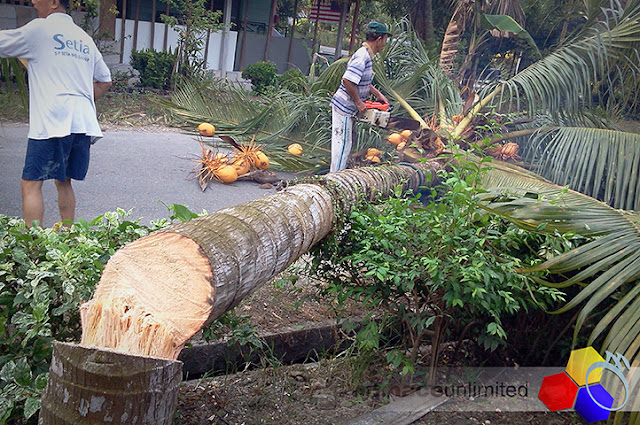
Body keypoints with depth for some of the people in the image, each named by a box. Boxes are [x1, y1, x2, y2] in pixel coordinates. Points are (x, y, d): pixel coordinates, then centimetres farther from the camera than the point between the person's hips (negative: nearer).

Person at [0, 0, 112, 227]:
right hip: (84, 122, 7)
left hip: (52, 121, -7)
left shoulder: (39, 28, 0)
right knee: (63, 182, 18)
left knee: (30, 184, -4)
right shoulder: (85, 38, 20)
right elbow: (105, 80, 26)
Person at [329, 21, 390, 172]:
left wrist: (378, 94, 17)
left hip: (349, 107, 10)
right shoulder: (362, 56, -21)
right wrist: (358, 102, -21)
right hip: (344, 107, -10)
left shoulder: (367, 55, 10)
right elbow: (347, 80, -30)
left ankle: (339, 172, 30)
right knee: (343, 142, -3)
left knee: (349, 139, 19)